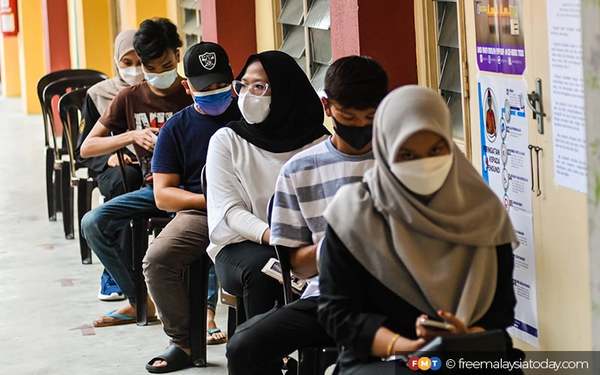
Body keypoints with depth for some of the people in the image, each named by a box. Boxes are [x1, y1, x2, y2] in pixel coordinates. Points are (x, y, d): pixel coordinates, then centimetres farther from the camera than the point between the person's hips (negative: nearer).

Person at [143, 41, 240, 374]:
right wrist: (209, 199, -9)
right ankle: (183, 343, -9)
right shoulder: (177, 128, 14)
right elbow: (163, 195, 8)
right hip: (198, 213, 2)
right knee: (156, 259, -26)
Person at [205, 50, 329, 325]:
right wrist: (269, 235, -24)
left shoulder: (317, 142, 6)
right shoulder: (226, 140, 4)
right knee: (261, 265, -34)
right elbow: (229, 210, -5)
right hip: (238, 247, 0)